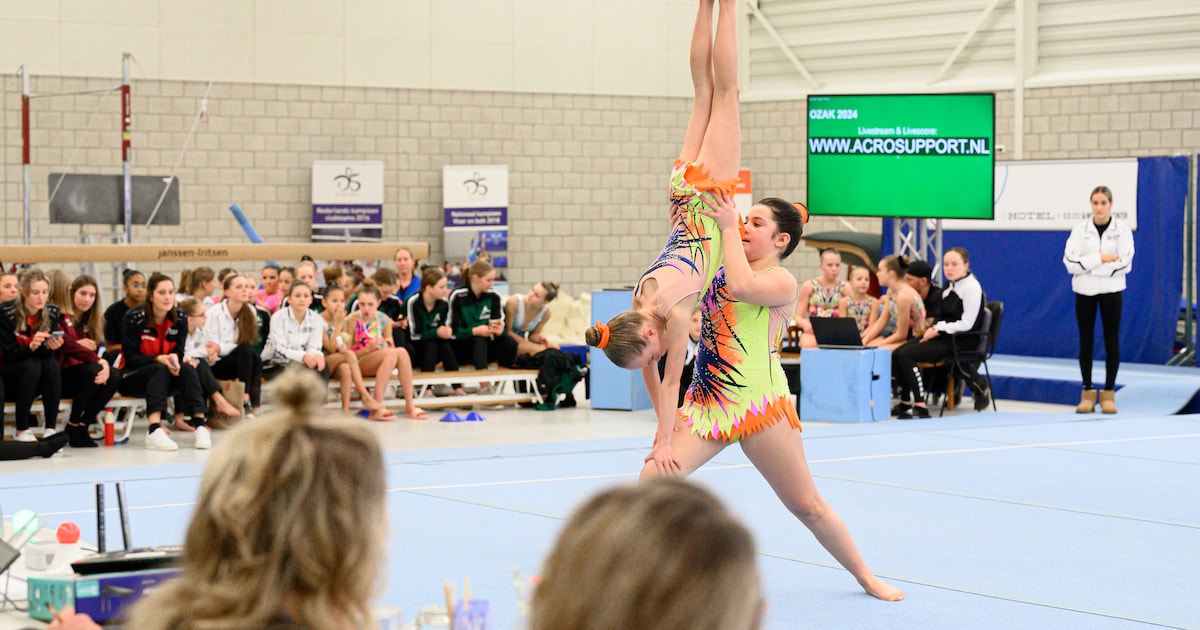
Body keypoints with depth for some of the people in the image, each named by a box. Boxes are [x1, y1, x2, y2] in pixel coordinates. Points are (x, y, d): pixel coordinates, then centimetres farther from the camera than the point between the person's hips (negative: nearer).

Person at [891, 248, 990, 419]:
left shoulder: (971, 287, -12)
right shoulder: (950, 286, 14)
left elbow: (967, 324, -18)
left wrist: (939, 329, -15)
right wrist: (935, 328, 0)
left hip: (961, 341, -9)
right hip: (944, 336, 9)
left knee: (906, 355, -23)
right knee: (896, 354, -7)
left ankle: (921, 408, -22)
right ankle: (905, 403, 2)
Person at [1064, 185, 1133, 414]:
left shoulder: (1122, 229, -3)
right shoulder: (1081, 230, 0)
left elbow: (1124, 263, -12)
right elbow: (1070, 262, -9)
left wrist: (1088, 265, -14)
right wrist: (1100, 258, -17)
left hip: (1111, 290, -1)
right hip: (1085, 291, 1)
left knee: (1111, 342, 2)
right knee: (1086, 342, 5)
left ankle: (1109, 394, 10)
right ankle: (1087, 393, 13)